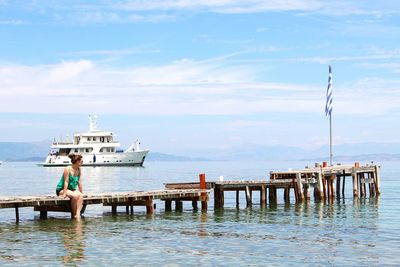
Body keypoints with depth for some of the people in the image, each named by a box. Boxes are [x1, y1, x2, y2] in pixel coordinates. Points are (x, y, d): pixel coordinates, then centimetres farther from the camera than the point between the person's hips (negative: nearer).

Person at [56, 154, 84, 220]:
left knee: (80, 195, -25)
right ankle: (73, 215, -16)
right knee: (75, 196, -31)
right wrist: (64, 193, -23)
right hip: (61, 189, -6)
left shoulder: (79, 170, 4)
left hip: (72, 189, 6)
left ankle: (78, 213, -30)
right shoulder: (68, 169, -16)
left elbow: (80, 182, 5)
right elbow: (66, 182, -20)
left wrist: (82, 193, 3)